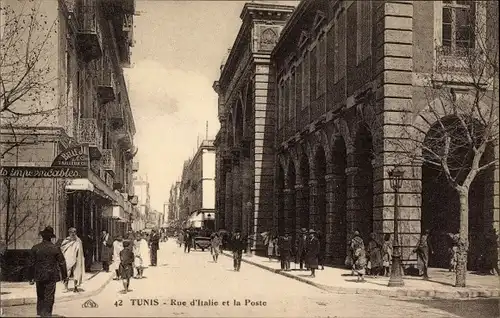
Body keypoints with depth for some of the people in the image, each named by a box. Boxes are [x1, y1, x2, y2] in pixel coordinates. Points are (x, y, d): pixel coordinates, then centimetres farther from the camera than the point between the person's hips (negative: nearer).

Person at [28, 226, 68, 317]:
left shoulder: (35, 248, -2)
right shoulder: (56, 248, -5)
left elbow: (31, 264, 1)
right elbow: (62, 263, -2)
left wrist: (30, 278, 9)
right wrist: (64, 276, 7)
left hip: (39, 276, 2)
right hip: (51, 276, -2)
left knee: (40, 297, 15)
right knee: (49, 298, 3)